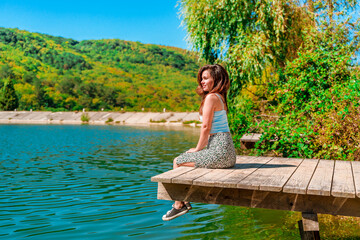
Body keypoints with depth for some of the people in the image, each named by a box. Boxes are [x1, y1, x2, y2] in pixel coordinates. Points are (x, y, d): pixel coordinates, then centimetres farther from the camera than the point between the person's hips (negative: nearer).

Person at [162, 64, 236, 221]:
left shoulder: (211, 97, -13)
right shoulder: (220, 97, 16)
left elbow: (206, 127, -15)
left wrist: (198, 149, -3)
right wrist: (200, 148, 15)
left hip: (219, 152, -10)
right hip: (227, 152, 10)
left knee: (178, 162, 5)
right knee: (183, 157, 26)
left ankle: (179, 205, 15)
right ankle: (185, 201, 30)